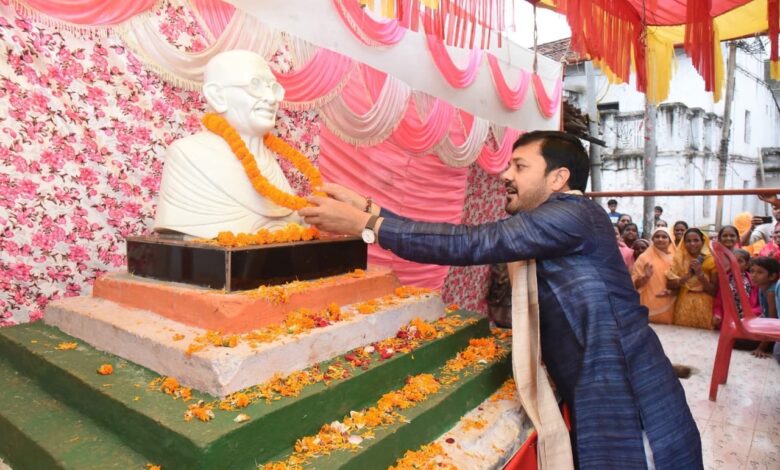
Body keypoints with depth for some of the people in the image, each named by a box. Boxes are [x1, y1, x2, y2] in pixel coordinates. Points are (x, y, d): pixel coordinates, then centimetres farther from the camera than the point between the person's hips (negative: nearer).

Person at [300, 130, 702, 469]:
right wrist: (369, 209, -1)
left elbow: (472, 245, -26)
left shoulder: (574, 213, -17)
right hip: (593, 395, 8)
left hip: (627, 399, -8)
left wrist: (366, 225, -22)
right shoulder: (543, 230, 11)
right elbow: (476, 248, 3)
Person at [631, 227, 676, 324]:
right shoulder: (644, 257, -1)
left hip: (669, 306, 3)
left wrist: (672, 292, -10)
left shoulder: (675, 257, 6)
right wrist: (646, 277, -20)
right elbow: (635, 283, -2)